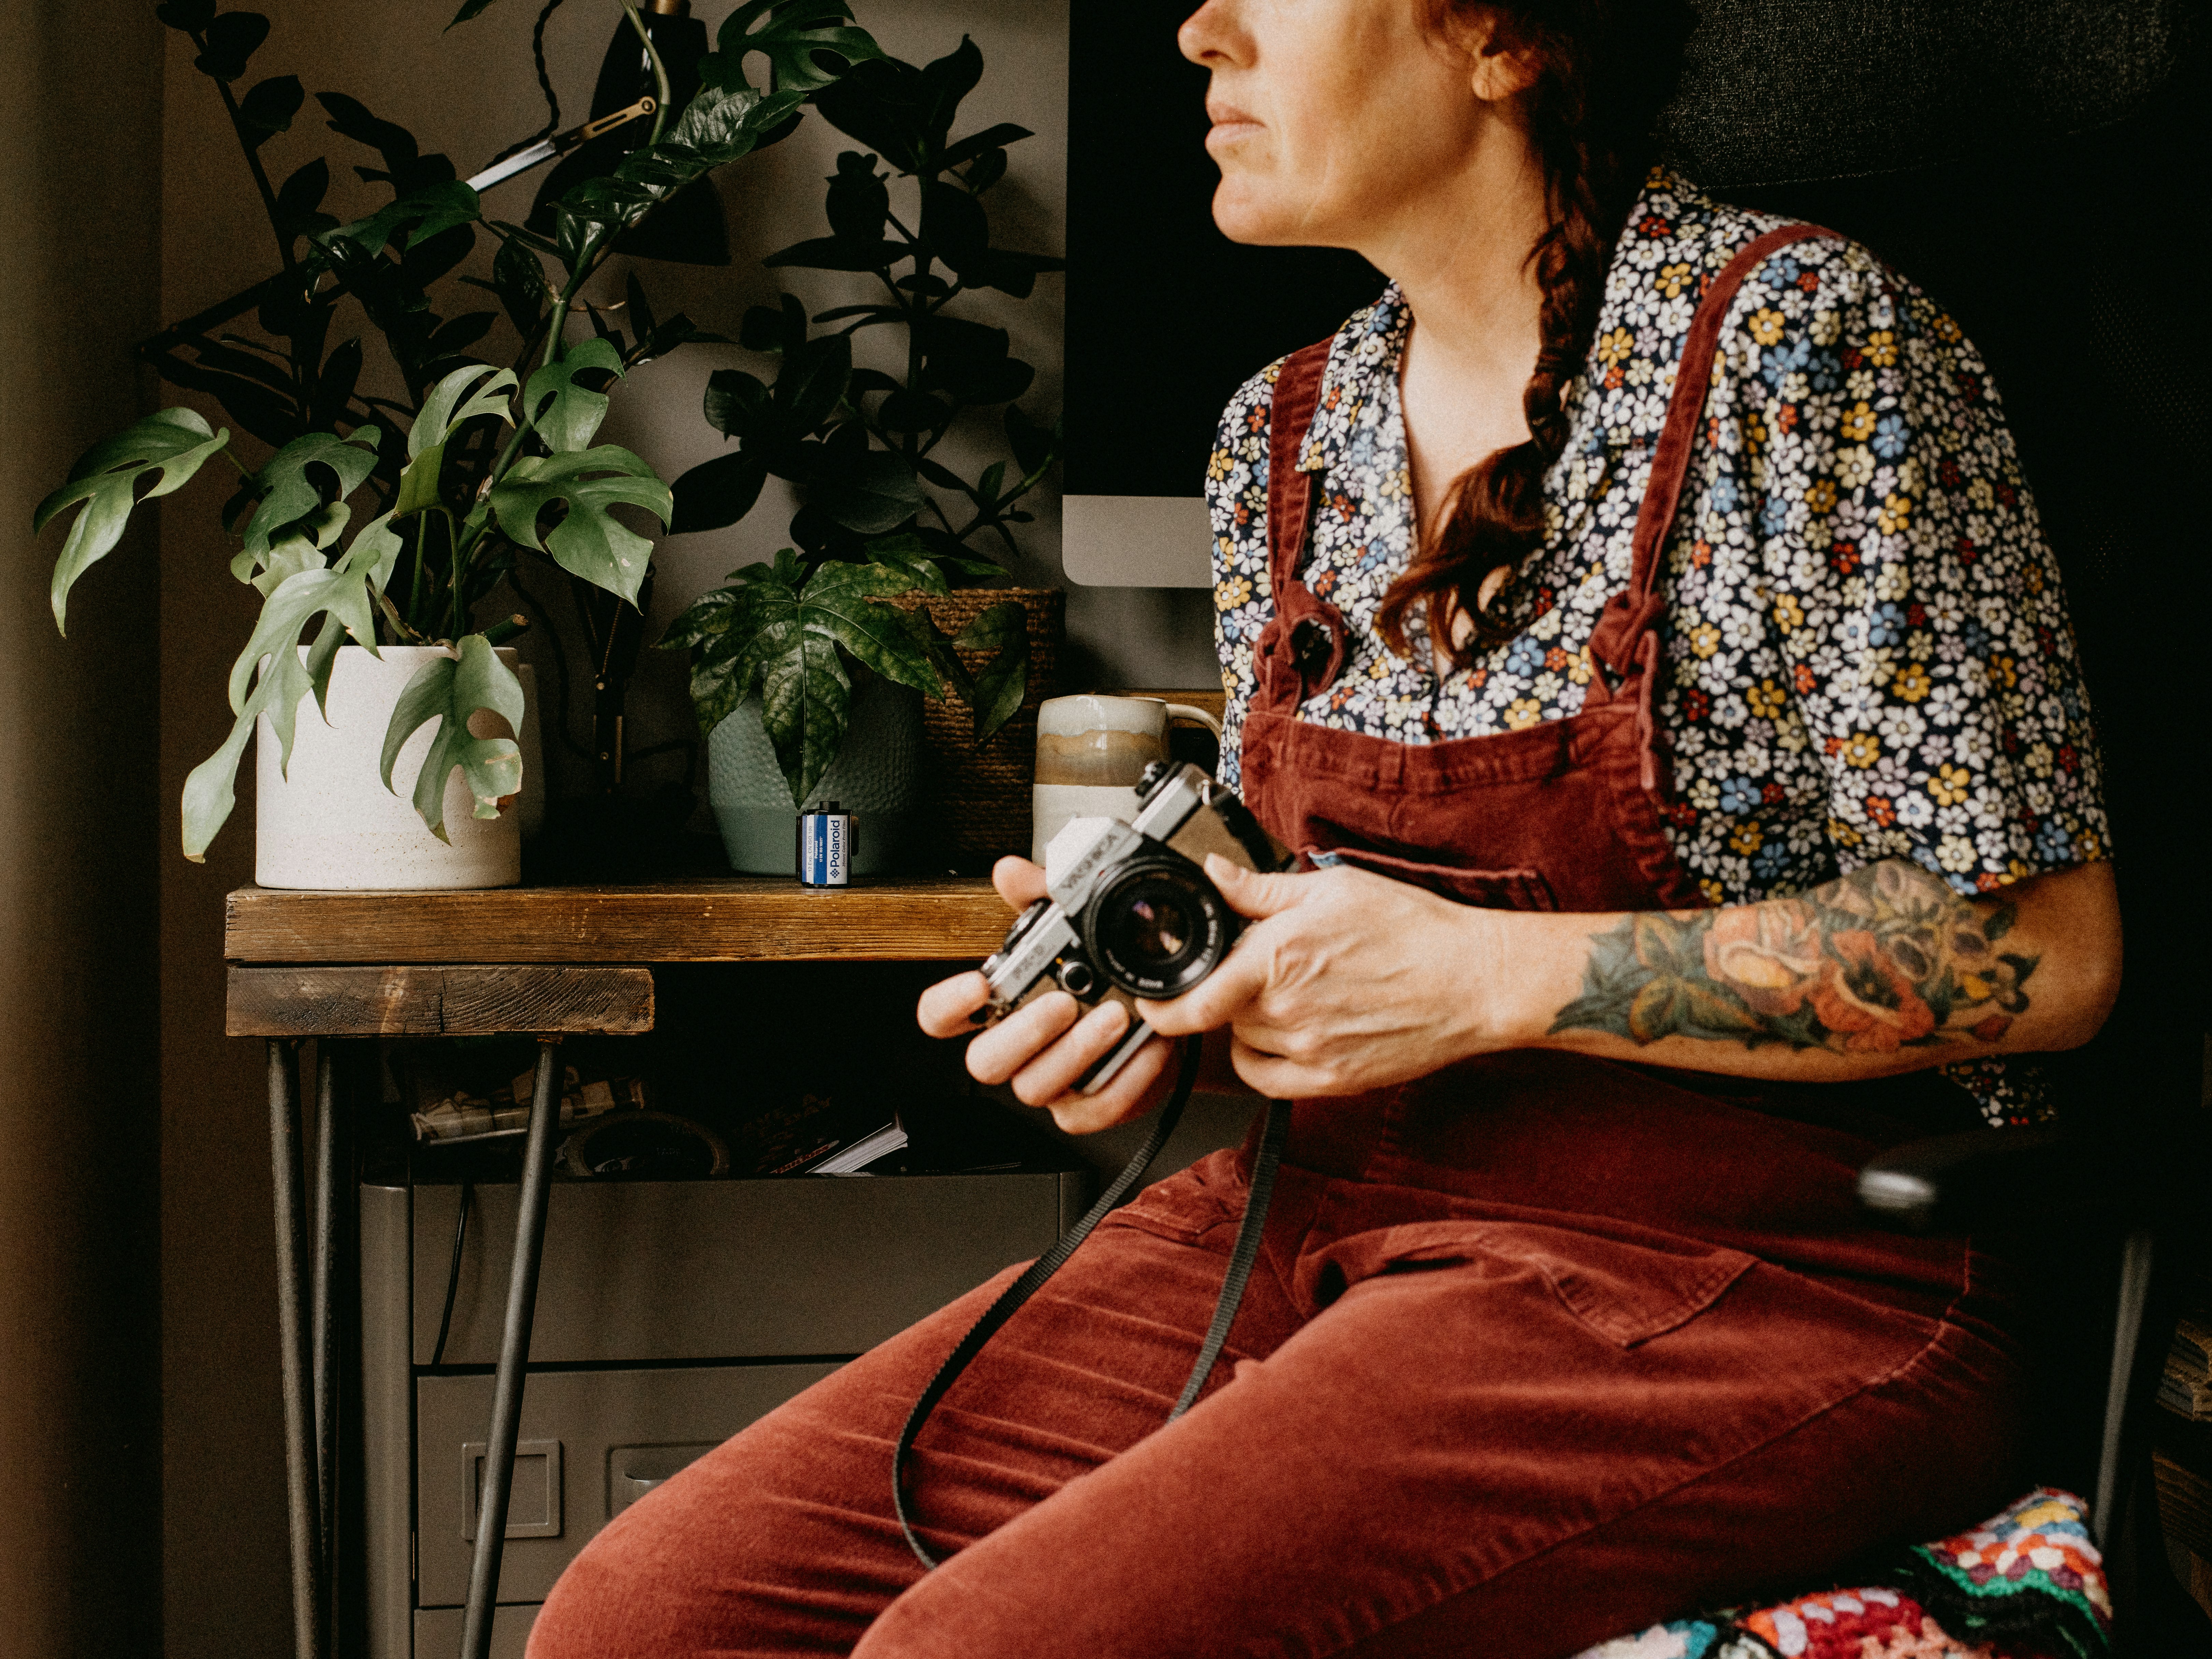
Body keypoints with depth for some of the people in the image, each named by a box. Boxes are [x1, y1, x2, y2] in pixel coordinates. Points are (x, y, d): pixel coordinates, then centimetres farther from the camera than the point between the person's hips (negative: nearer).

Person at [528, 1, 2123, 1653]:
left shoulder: (1794, 342, -11)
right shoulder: (1281, 435, 11)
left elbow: (2040, 953, -14)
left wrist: (1487, 977, -17)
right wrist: (1165, 1000, -2)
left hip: (1739, 1274, -6)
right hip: (1326, 1212, 7)